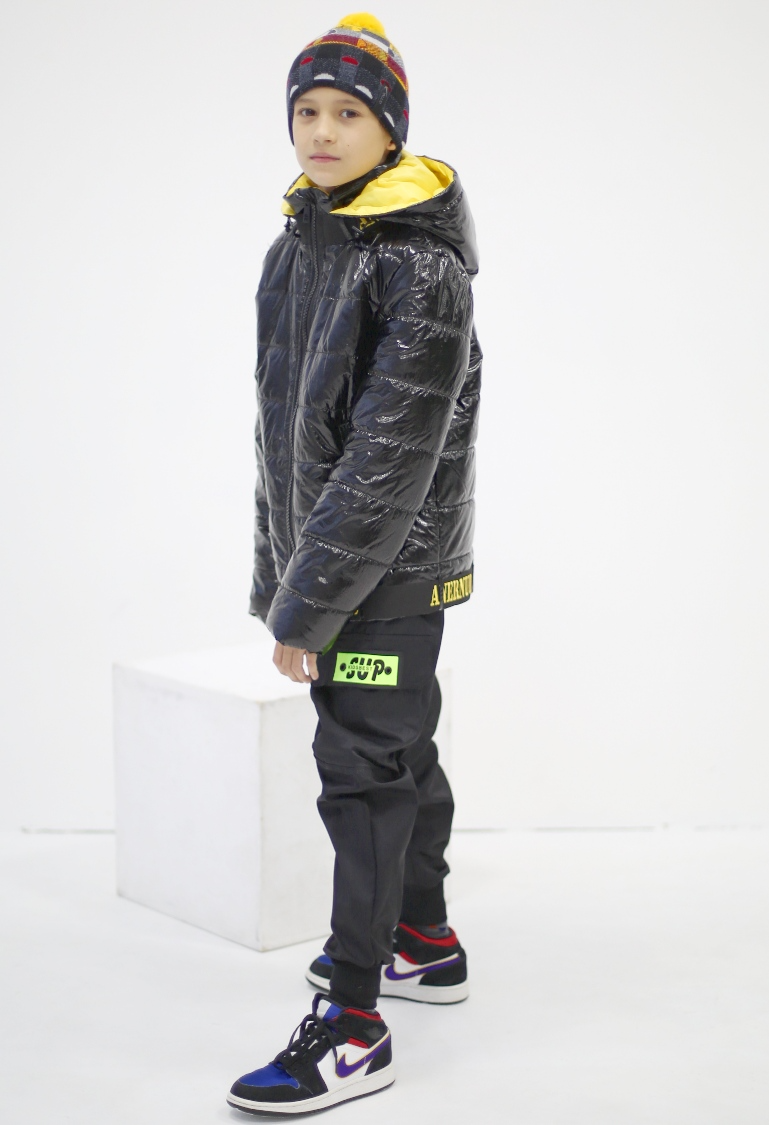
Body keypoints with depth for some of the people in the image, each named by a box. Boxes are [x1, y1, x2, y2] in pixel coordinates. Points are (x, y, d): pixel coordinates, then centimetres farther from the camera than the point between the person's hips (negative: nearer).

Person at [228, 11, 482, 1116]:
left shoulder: (423, 267, -18)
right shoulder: (297, 250, 9)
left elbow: (392, 456, -22)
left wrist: (309, 602, -21)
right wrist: (276, 571, 14)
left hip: (393, 568, -8)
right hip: (330, 559, 8)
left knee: (365, 771, -7)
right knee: (399, 749, 20)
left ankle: (351, 1026, -2)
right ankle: (425, 941, 36)